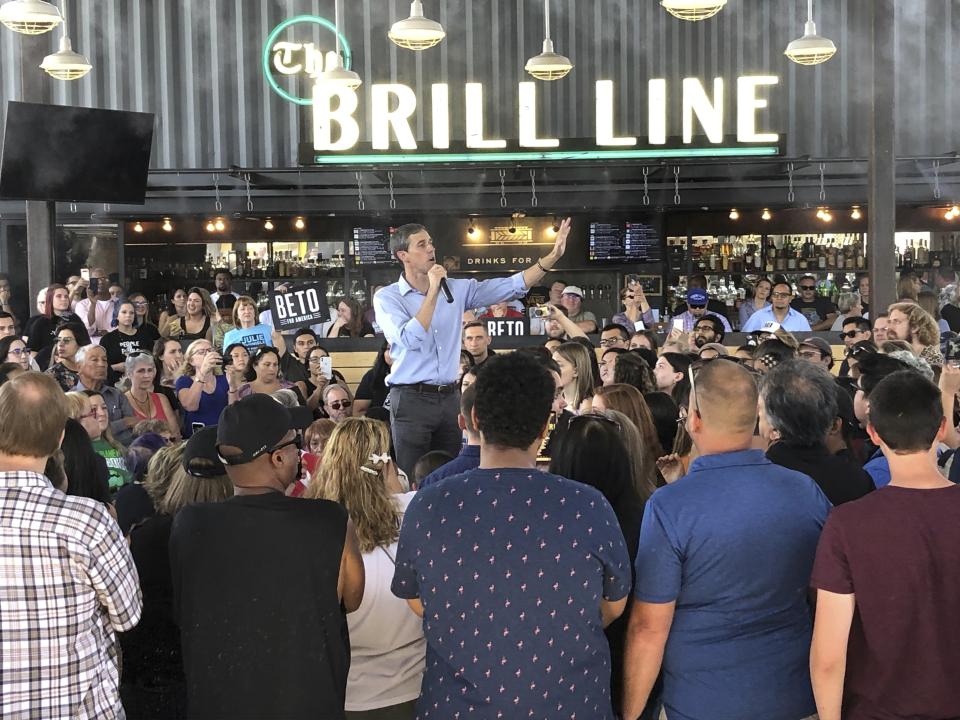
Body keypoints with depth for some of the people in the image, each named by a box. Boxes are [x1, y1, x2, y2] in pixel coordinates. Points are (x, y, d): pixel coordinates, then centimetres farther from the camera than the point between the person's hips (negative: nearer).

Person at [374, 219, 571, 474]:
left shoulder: (457, 289, 8)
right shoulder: (387, 297, -5)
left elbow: (510, 287, 4)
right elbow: (411, 340, -20)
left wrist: (551, 258, -6)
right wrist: (433, 292, -16)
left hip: (449, 398, 5)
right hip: (412, 399, -5)